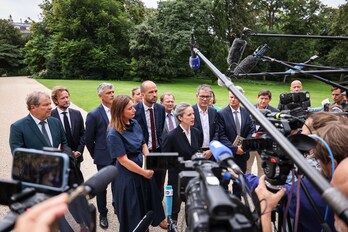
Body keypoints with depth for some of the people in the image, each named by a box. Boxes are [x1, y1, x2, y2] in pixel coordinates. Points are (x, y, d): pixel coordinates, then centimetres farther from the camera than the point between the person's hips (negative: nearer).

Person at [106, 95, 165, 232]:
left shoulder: (134, 123, -3)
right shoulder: (114, 134, -24)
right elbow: (123, 160, -22)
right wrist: (144, 173, -14)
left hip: (143, 169, 7)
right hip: (128, 176, -7)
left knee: (146, 201, 23)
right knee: (131, 210, 12)